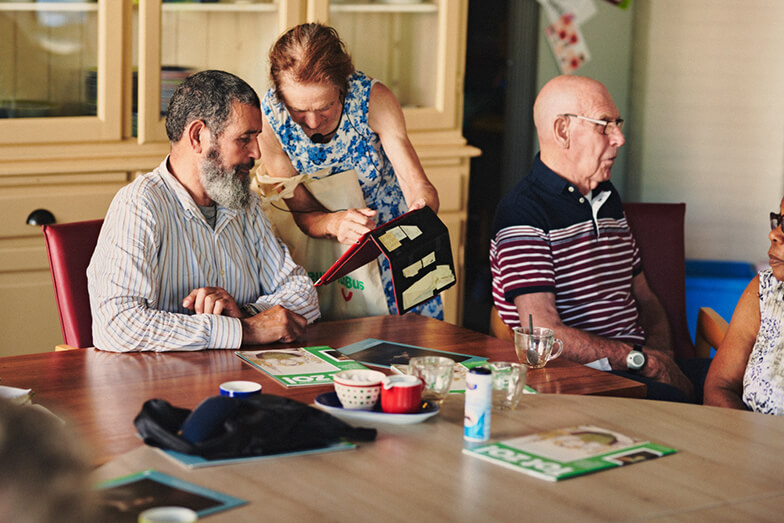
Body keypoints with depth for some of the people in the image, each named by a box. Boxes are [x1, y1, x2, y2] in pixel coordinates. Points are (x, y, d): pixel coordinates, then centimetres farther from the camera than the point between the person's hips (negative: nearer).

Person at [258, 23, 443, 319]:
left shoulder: (374, 99, -25)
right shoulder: (269, 117, -24)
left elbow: (418, 186, -26)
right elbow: (302, 213, -19)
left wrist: (422, 207, -51)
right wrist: (335, 223, -42)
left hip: (391, 227, 0)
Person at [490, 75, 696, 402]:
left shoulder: (608, 198, 21)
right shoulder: (522, 213, -9)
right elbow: (545, 337, -18)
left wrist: (661, 355, 4)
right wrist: (642, 361, -14)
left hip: (633, 368, 8)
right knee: (670, 401, -34)